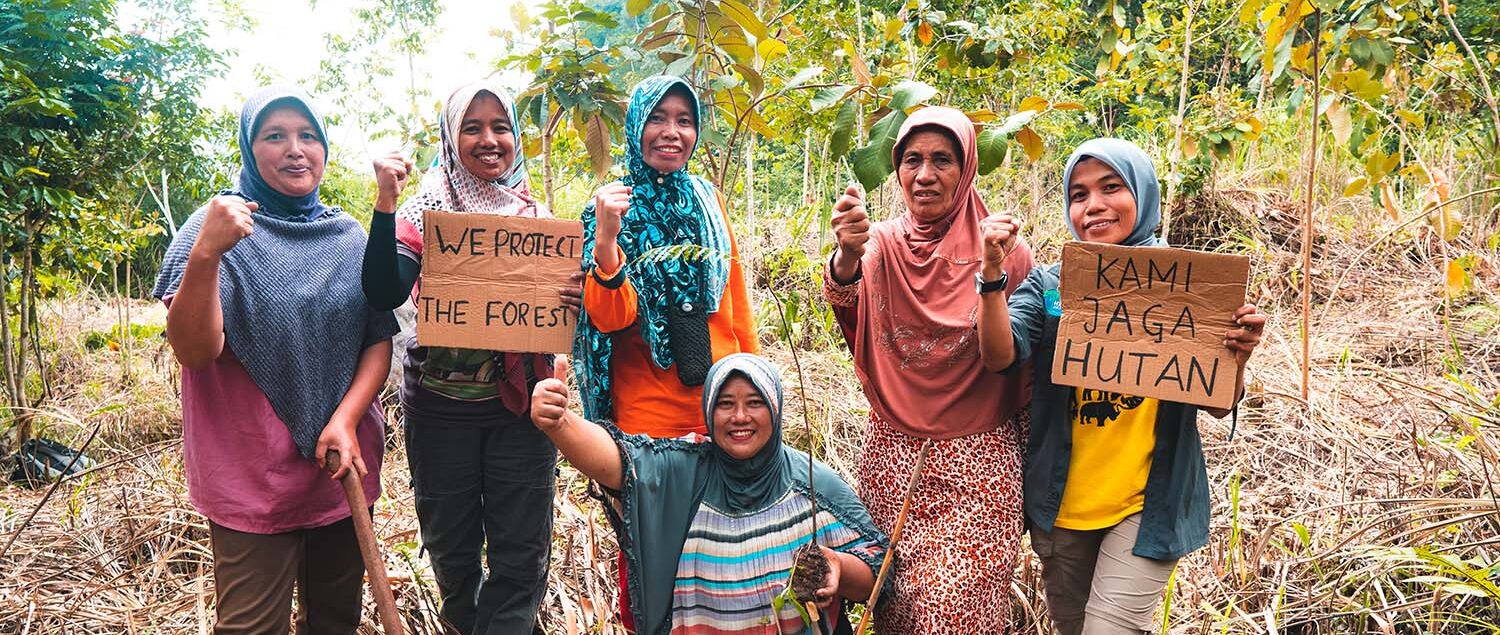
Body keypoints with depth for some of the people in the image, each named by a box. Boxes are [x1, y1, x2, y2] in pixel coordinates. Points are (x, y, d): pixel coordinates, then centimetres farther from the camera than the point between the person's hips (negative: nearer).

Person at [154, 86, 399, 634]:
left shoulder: (348, 237, 6)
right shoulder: (220, 227, -7)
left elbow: (380, 339, 5)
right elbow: (195, 352, -18)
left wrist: (346, 418, -11)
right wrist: (205, 254, -32)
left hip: (344, 462, 4)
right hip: (253, 477, -4)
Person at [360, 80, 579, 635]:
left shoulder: (535, 213, 6)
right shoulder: (424, 211, -2)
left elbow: (561, 295, 10)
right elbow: (385, 293, -17)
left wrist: (578, 296, -13)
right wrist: (385, 202, -26)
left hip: (521, 406, 2)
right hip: (442, 408, -1)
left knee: (522, 558, 4)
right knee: (453, 553, 13)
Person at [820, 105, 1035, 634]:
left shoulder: (1003, 249, -3)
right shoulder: (882, 243, 1)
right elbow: (843, 303, -21)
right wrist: (847, 256, -41)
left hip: (978, 464, -2)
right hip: (892, 456, 2)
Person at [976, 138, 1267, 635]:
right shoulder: (1048, 284, -1)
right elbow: (999, 356, -17)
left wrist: (1236, 359, -22)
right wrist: (992, 273, -30)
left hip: (1147, 502, -2)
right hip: (1063, 501, 2)